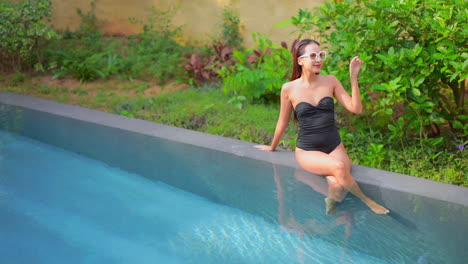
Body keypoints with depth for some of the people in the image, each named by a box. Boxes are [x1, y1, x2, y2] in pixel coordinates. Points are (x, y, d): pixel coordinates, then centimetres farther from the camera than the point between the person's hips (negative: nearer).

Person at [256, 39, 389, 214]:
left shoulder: (330, 81, 2)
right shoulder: (289, 89, -3)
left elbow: (356, 109, -5)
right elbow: (283, 123, 10)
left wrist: (353, 77, -11)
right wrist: (272, 147, 21)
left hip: (335, 147, 2)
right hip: (307, 151, -2)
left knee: (336, 183, -30)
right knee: (338, 167, -32)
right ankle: (367, 201, -10)